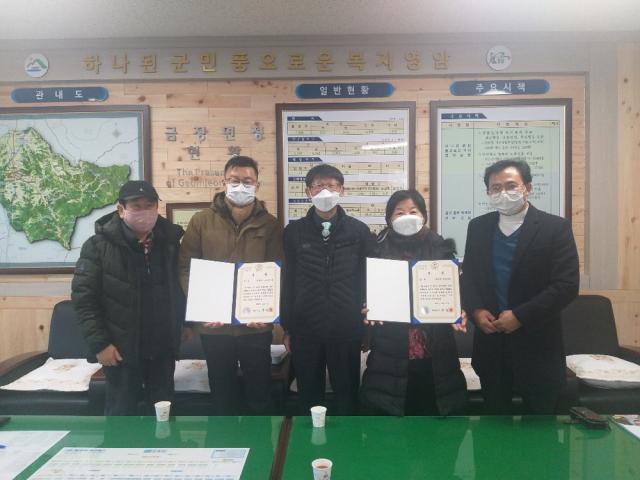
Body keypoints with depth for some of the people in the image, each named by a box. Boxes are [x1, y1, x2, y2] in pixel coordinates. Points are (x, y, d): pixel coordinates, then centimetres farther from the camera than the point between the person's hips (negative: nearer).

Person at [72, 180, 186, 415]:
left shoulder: (171, 241, 1)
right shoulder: (98, 246, -8)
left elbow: (183, 286, 9)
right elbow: (83, 297, -10)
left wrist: (184, 326, 5)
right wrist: (99, 343, -13)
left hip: (163, 346, 3)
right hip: (121, 349, -3)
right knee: (122, 412, 12)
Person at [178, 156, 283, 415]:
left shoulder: (270, 225, 1)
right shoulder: (201, 221, 0)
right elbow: (186, 268, -2)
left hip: (256, 325, 0)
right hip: (214, 325, 0)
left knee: (259, 389, 12)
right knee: (222, 392, 16)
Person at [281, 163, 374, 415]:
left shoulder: (359, 231, 0)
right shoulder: (294, 231, 1)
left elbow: (367, 279, 4)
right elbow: (288, 281, 4)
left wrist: (366, 325, 3)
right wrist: (287, 328, 4)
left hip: (346, 328, 0)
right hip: (305, 328, 1)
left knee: (347, 394, 11)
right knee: (309, 396, 12)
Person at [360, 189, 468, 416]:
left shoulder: (441, 249, 6)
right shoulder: (378, 251, 2)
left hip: (434, 353, 1)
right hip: (390, 353, -1)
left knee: (432, 417, 9)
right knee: (389, 422, 4)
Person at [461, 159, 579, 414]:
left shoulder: (556, 227, -7)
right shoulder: (478, 227, 6)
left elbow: (567, 284, -12)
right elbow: (468, 276, 10)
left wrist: (520, 316, -17)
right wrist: (476, 311, -9)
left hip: (537, 342, -3)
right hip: (490, 340, 3)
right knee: (494, 418, 16)